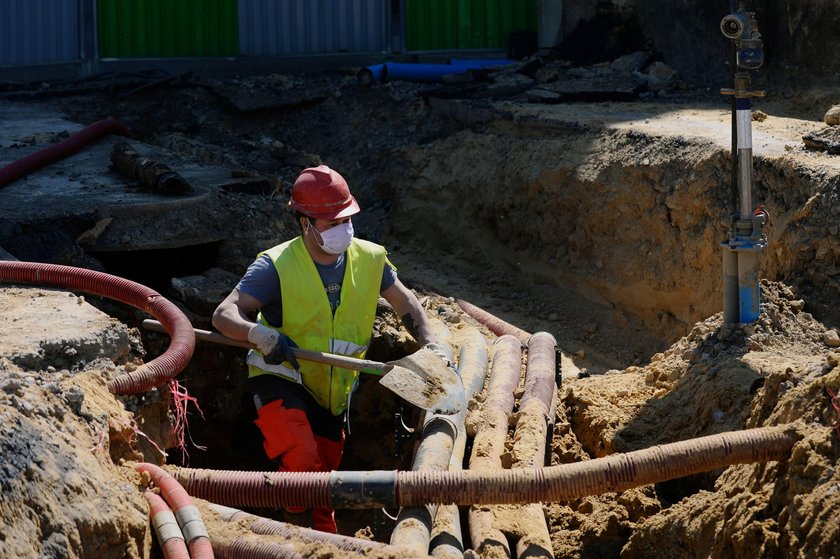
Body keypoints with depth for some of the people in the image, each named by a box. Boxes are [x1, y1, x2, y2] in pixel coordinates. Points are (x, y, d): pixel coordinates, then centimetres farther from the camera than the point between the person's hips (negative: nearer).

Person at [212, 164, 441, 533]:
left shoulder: (370, 259, -6)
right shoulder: (277, 266, -20)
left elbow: (404, 302, 10)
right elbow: (224, 315, -25)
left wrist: (430, 345, -5)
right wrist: (259, 333, -45)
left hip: (332, 392, 5)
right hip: (281, 382, -5)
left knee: (325, 474, 16)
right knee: (302, 463, -27)